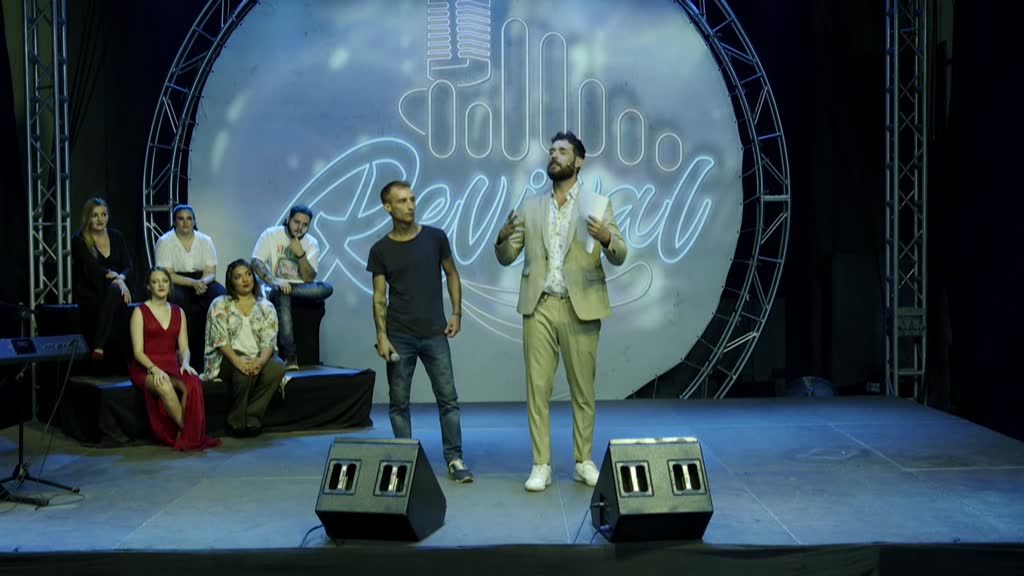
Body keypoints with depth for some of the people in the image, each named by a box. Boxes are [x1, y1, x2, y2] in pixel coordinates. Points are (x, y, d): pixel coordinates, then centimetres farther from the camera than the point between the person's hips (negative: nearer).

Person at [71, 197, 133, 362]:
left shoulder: (116, 236, 13)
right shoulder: (79, 241, 1)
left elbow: (128, 266, 4)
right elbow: (91, 268, -13)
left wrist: (121, 278, -18)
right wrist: (113, 276, -26)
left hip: (117, 291, 2)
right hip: (90, 296, -2)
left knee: (114, 291, -35)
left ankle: (98, 348, -42)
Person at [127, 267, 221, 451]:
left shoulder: (178, 312, 17)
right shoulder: (140, 312, 4)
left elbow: (184, 347, 11)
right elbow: (138, 351, -4)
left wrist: (185, 363, -11)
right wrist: (154, 369, -21)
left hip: (172, 366, 3)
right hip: (145, 368, -3)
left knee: (192, 383, -32)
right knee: (164, 387, -38)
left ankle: (189, 436, -25)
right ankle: (188, 432, -24)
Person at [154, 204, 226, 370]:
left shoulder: (205, 241, 7)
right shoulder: (165, 242, -2)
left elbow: (211, 272, 1)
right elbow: (168, 275, -11)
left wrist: (203, 282, -23)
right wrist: (193, 283, -24)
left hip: (201, 282, 3)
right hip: (176, 284, -3)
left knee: (220, 293, -28)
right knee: (179, 298, -37)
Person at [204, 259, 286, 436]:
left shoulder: (266, 307, 12)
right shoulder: (219, 305, 7)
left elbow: (268, 341, 0)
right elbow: (220, 340, -6)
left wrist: (261, 360, -23)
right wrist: (237, 360, -25)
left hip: (257, 358, 3)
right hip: (227, 358, -2)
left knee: (278, 367, -30)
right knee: (244, 371, -36)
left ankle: (252, 417, -21)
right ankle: (237, 421, -17)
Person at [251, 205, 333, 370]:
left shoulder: (312, 243, 4)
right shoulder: (271, 234, -1)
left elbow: (309, 279, -4)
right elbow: (256, 262, -14)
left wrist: (301, 255, -19)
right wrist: (275, 282, -29)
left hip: (301, 289, 3)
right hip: (274, 287, -3)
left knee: (327, 288, -27)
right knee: (283, 297, -39)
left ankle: (278, 293, -26)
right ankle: (290, 356, -40)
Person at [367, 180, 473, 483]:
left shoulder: (435, 238, 2)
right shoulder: (380, 250, 1)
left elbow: (451, 275, 10)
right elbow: (379, 296, 1)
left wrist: (456, 313, 1)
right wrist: (381, 335, -8)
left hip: (435, 334, 0)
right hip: (399, 336, 0)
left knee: (448, 398, 0)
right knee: (399, 402, 5)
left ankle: (454, 459, 9)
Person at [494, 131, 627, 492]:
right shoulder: (531, 207, 14)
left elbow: (619, 256, -2)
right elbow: (506, 258, 11)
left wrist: (606, 238, -24)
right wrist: (502, 238, -11)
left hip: (581, 306, -2)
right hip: (539, 307, 2)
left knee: (583, 389, 5)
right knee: (537, 388, 1)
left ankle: (583, 462, 17)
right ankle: (541, 465, 9)